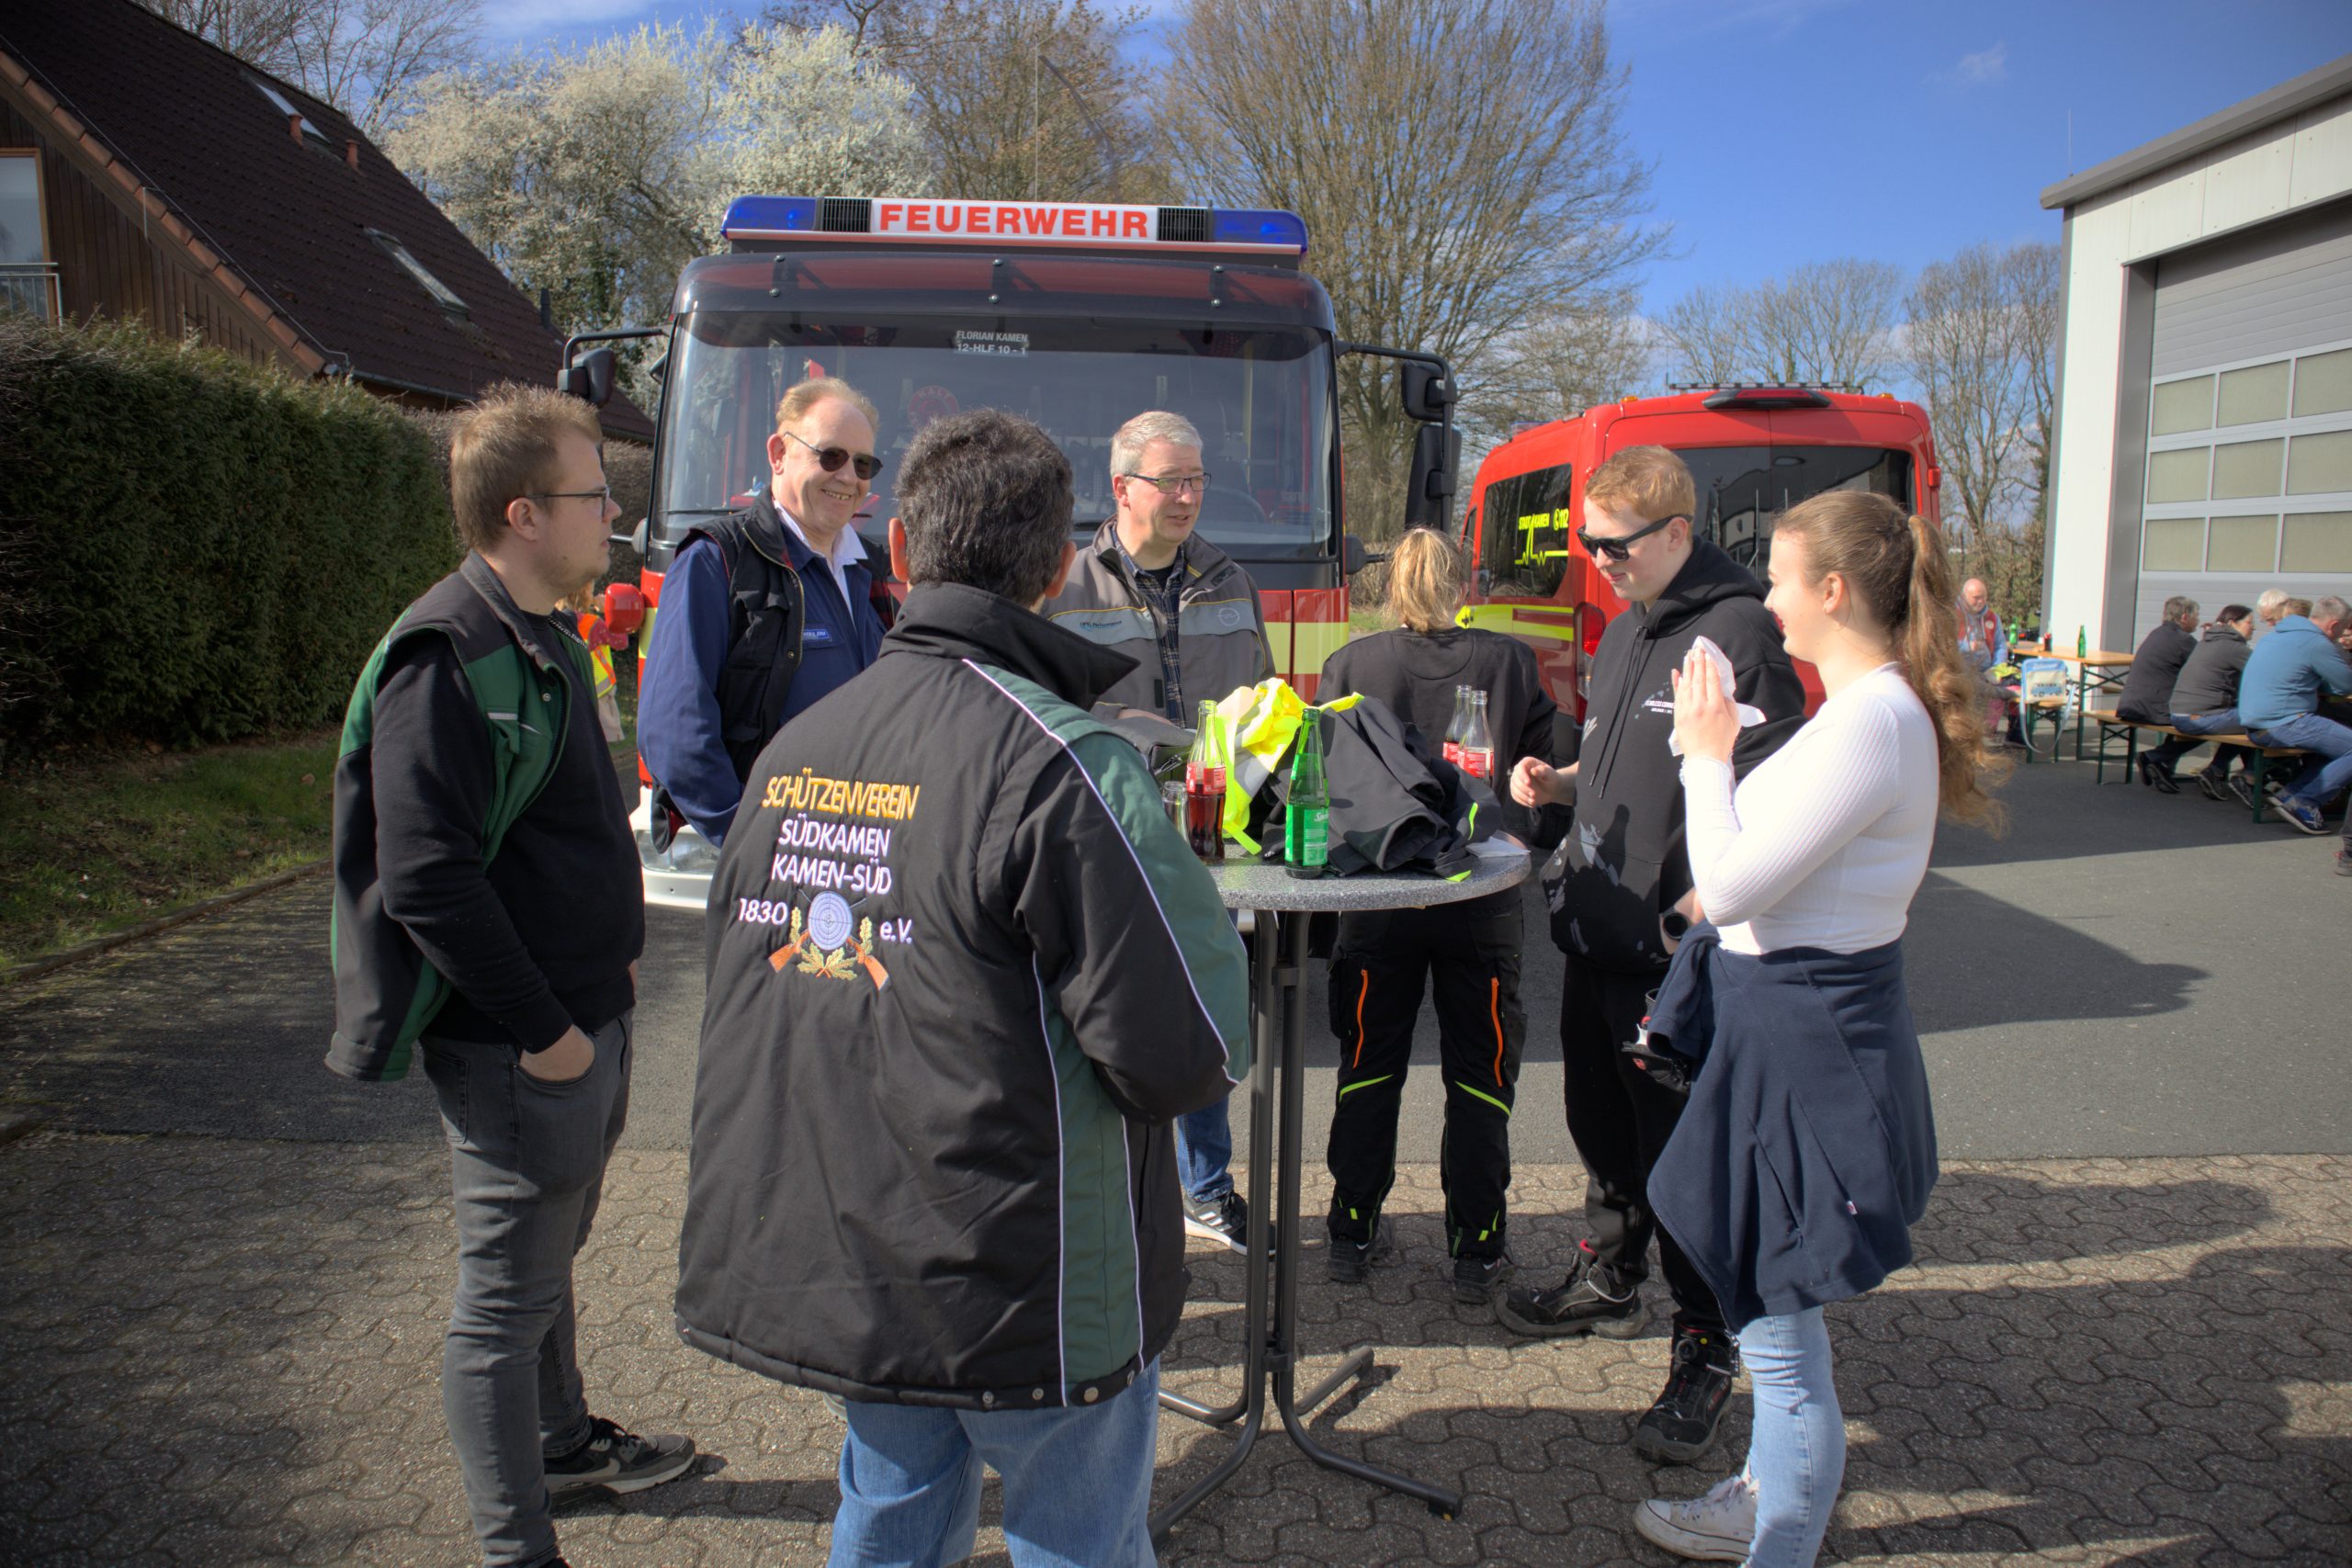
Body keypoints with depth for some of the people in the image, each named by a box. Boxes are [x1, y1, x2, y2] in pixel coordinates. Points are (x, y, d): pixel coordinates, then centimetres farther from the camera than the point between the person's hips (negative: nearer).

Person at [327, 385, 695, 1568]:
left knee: (546, 1259, 25)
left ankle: (564, 1444, 44)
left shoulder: (544, 640, 11)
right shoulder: (448, 655, -20)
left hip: (585, 1021, 9)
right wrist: (541, 1027, -21)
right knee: (504, 1300, 5)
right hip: (516, 1053, -9)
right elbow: (426, 878, -25)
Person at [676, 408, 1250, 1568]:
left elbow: (741, 988, 12)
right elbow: (1187, 1053, -22)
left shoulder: (794, 747, 1)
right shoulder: (1059, 763, -22)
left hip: (828, 1273, 7)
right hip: (1028, 1294, -6)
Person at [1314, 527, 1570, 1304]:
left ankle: (1354, 1232, 25)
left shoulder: (1351, 664, -5)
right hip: (1482, 906, 0)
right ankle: (1478, 1251, 18)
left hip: (1376, 899, 1)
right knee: (1480, 1077, 11)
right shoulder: (1510, 662, -5)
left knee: (1369, 1068, 15)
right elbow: (1555, 763, -1)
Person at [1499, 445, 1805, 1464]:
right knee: (1601, 1128, 21)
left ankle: (1706, 1350, 18)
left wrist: (1695, 907, -24)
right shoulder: (1625, 633, 13)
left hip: (1674, 956, -8)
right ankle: (1608, 1281, 40)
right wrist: (1559, 783, 5)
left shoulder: (1737, 634, -15)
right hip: (1596, 933, 8)